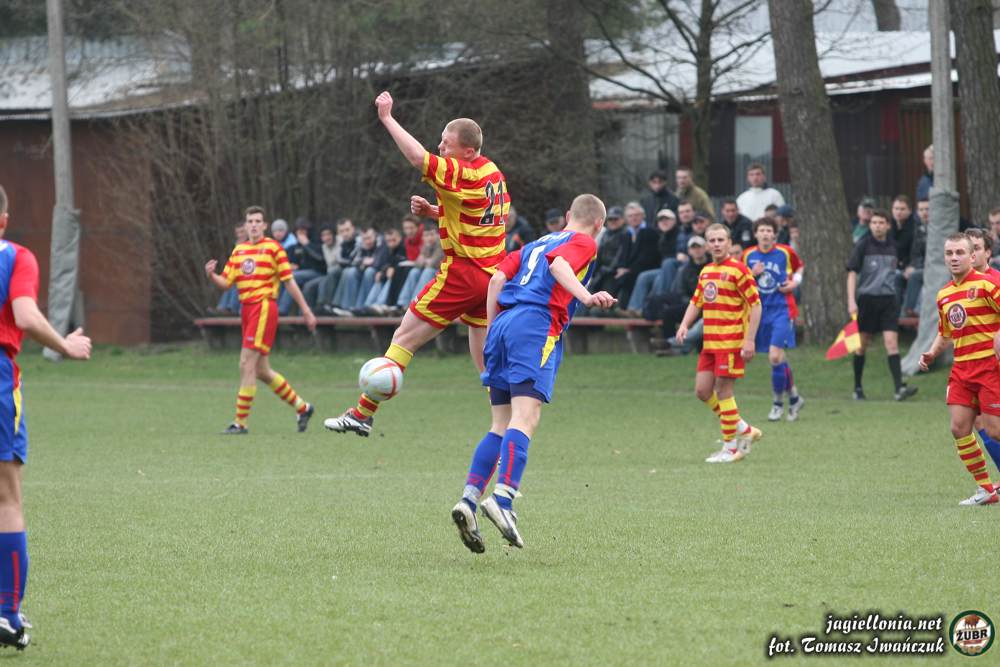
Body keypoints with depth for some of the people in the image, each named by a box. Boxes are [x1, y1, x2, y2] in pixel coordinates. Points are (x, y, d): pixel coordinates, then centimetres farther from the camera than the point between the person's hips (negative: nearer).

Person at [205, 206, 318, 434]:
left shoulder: (273, 248, -3)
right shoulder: (238, 250, 15)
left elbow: (289, 282, -2)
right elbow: (226, 282, 12)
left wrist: (306, 311, -1)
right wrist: (211, 275, -9)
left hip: (264, 307, -7)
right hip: (247, 310, 7)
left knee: (247, 364, -13)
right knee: (261, 371, 11)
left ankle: (240, 422, -9)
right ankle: (301, 407, 27)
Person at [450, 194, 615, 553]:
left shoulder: (536, 243, 30)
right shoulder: (584, 242, 10)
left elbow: (497, 279, 18)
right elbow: (558, 265, -12)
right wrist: (585, 296, -27)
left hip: (502, 325, 7)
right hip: (537, 326, -7)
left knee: (501, 426, 9)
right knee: (524, 419, -17)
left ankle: (468, 500, -5)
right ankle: (502, 499, -34)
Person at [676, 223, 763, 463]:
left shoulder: (738, 270, -10)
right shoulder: (706, 272, 13)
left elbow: (756, 304, -11)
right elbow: (696, 302, 21)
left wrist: (750, 340, -17)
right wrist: (685, 325, 2)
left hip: (731, 342, -8)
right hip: (709, 342, 8)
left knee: (723, 391, -5)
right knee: (702, 391, 5)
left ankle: (731, 447, 6)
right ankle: (743, 430, 20)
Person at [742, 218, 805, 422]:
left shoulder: (785, 252, -3)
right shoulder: (748, 255, 3)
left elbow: (799, 267, 16)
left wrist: (795, 282, -3)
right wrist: (751, 274, -10)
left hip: (782, 309, -4)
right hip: (760, 311, 4)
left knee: (775, 356, -15)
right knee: (779, 358, 9)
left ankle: (778, 402, -2)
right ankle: (794, 397, 26)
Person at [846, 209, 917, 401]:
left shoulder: (891, 246, 9)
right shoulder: (863, 245, -3)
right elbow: (852, 273, -5)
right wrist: (851, 301, -14)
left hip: (888, 299, 2)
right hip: (866, 297, -2)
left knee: (892, 342, -9)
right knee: (862, 344, 6)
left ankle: (899, 388, -17)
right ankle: (857, 387, 19)